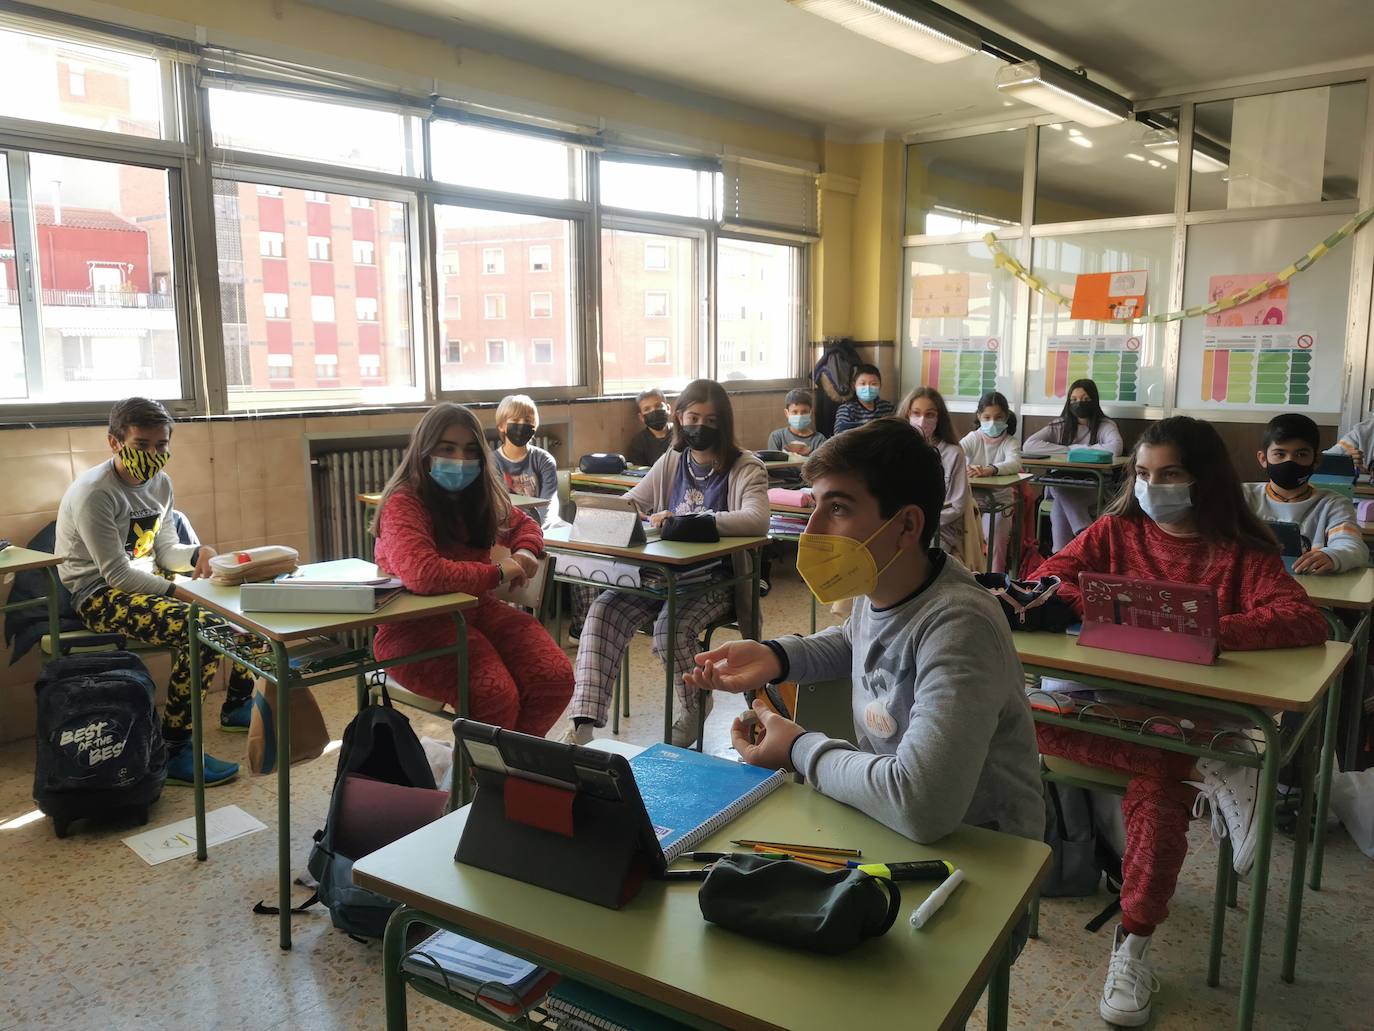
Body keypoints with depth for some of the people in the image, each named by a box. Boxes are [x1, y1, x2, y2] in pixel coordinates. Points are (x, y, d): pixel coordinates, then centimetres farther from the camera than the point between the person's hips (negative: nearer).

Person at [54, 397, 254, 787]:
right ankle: (174, 751, -25)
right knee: (199, 627, -32)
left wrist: (198, 553, -12)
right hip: (100, 595, -8)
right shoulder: (93, 494, -19)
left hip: (146, 581, 8)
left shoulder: (159, 482, 5)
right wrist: (177, 592, -27)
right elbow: (116, 573, -21)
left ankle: (238, 704, 16)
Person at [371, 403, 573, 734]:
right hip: (415, 625, -7)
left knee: (555, 678, -15)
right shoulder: (403, 503, -16)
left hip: (476, 608, 7)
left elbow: (523, 523, 26)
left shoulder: (479, 495, 7)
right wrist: (497, 573, -21)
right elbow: (422, 574, -33)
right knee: (497, 696, -31)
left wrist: (525, 551, 1)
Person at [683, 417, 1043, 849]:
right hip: (885, 817, 7)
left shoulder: (958, 627, -29)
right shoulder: (879, 588, -5)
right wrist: (775, 656, 0)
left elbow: (921, 806, -38)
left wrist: (801, 750, -22)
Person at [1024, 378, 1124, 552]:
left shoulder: (1105, 426, 1)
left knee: (1060, 506, -31)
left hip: (1093, 491, -2)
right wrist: (1069, 450, -12)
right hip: (1059, 488, 3)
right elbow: (1028, 445, -7)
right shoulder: (1060, 426, 8)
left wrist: (1077, 449, -13)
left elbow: (1116, 448, -25)